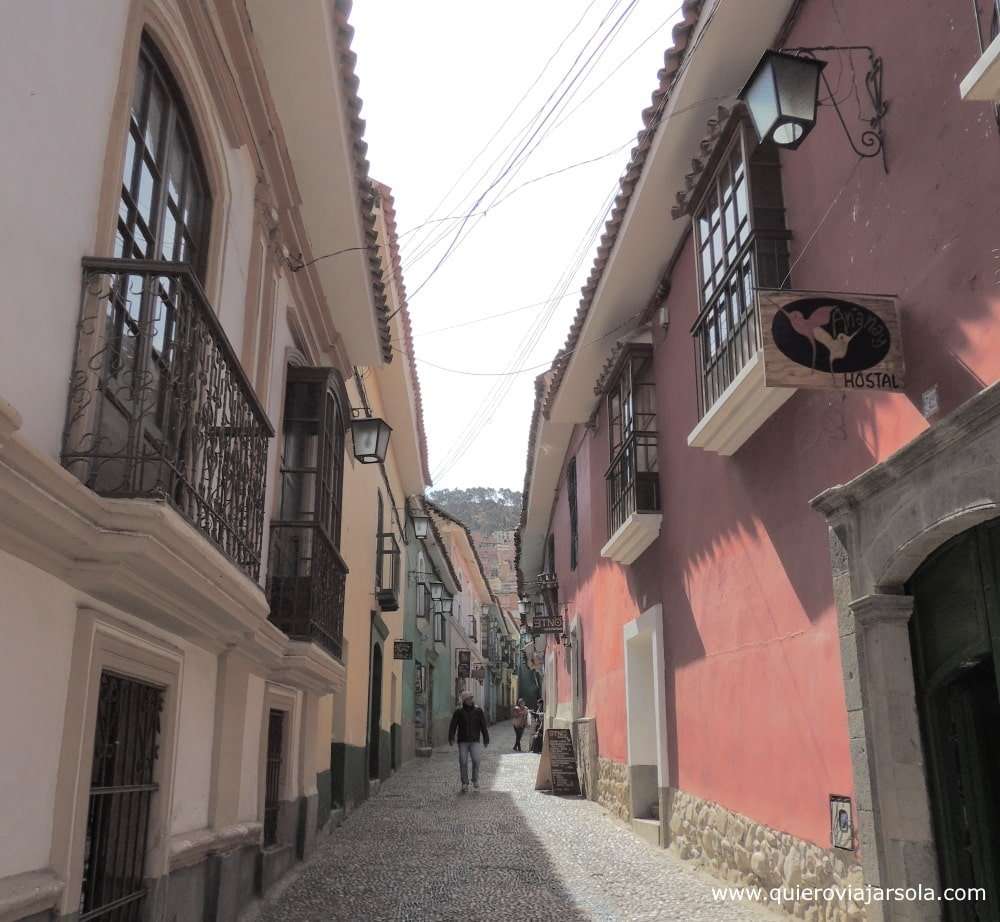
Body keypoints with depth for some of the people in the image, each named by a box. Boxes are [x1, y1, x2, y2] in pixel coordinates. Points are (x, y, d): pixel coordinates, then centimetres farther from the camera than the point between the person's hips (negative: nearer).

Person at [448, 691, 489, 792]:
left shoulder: (478, 711, 2)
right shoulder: (459, 712, 0)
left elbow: (484, 726, 4)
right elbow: (453, 726, -5)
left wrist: (486, 739, 2)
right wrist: (451, 738, -16)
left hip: (475, 741, 0)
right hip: (463, 742, 0)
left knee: (476, 760, -13)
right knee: (463, 762, -2)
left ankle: (475, 780, 10)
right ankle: (465, 783, 12)